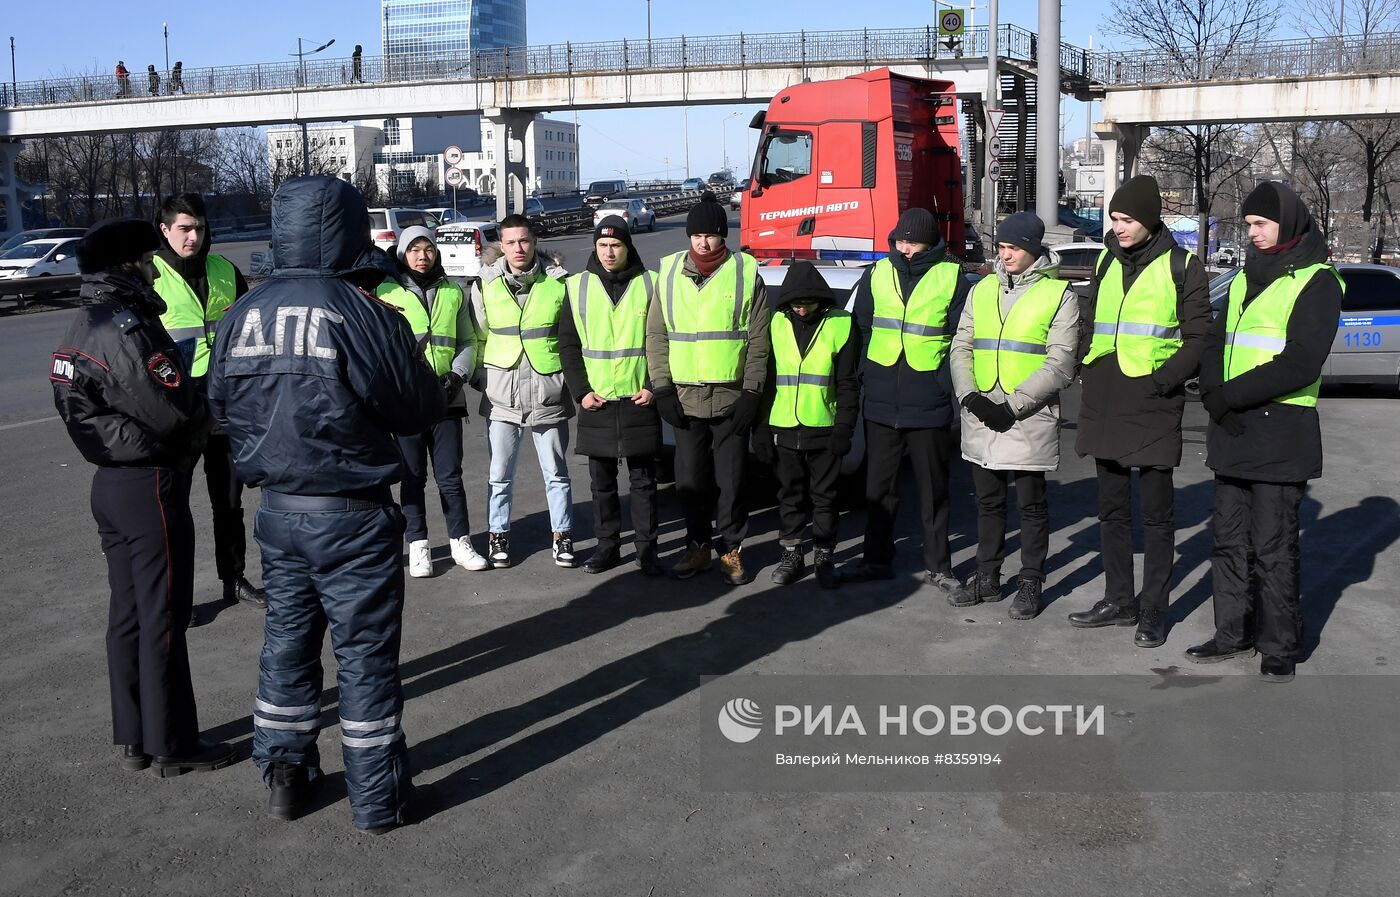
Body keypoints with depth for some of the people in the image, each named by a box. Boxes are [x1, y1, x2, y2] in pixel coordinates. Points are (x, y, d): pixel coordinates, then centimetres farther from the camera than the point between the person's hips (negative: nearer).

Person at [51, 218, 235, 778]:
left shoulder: (83, 326, 11)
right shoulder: (126, 331, -20)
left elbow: (93, 405, 9)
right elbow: (174, 412, -23)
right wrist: (203, 419, -1)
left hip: (109, 481, 9)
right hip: (151, 485, -9)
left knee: (128, 613, 15)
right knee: (164, 618, 0)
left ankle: (133, 738, 24)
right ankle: (172, 746, 10)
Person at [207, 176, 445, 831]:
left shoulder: (240, 316, -1)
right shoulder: (360, 313, -17)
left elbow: (223, 409, 9)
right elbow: (420, 410, -11)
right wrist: (407, 357, 5)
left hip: (276, 508, 5)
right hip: (351, 513, -5)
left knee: (287, 640, 19)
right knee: (365, 653, 7)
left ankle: (284, 778, 31)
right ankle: (378, 799, 18)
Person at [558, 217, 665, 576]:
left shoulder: (650, 285, 1)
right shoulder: (578, 287, 5)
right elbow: (568, 345, 5)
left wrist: (655, 387, -7)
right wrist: (581, 391, -4)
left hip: (640, 400, -2)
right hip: (595, 402, 2)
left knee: (643, 479, 4)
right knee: (601, 480, 10)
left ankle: (647, 548, 12)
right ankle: (607, 545, 21)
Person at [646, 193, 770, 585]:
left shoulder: (746, 272, -1)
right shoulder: (669, 272, 5)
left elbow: (758, 340, -1)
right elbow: (656, 335, 6)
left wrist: (752, 392, -7)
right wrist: (662, 388, -2)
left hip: (731, 398, -2)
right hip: (684, 397, 2)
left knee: (730, 479, 4)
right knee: (690, 479, 9)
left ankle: (732, 550, 17)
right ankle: (698, 548, 23)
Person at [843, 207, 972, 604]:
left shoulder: (951, 277, -2)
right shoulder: (877, 275, 7)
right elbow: (859, 328, 11)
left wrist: (947, 387, -9)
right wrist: (865, 375, 2)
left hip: (930, 406, -2)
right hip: (881, 403, 3)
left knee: (933, 489, 7)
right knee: (879, 486, 11)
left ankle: (938, 567, 17)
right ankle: (877, 559, 24)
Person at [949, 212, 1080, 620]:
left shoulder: (1059, 295, -3)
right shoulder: (982, 290, 11)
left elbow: (1060, 363, -9)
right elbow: (960, 348, 9)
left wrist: (1014, 404, -16)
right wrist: (970, 395, -7)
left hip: (1029, 418, -4)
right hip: (981, 417, 5)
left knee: (1031, 504, 5)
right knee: (988, 501, 14)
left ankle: (1031, 583, 16)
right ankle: (988, 577, 26)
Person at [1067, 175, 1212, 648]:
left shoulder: (1182, 267, -3)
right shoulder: (1106, 261, 12)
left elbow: (1198, 338, -4)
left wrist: (1162, 381, -15)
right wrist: (1087, 369, 6)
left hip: (1153, 406, -6)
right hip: (1104, 404, 6)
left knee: (1156, 511, 2)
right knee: (1112, 507, 12)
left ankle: (1154, 608, 10)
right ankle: (1118, 600, 23)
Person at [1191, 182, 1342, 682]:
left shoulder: (1316, 282, -6)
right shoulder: (1247, 276, 17)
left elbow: (1301, 363, -16)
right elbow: (1216, 342, 10)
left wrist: (1230, 395, -15)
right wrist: (1214, 394, -8)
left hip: (1281, 434, -7)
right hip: (1232, 432, 7)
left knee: (1273, 547, -2)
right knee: (1229, 538, 12)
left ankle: (1279, 647, 9)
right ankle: (1233, 634, 23)